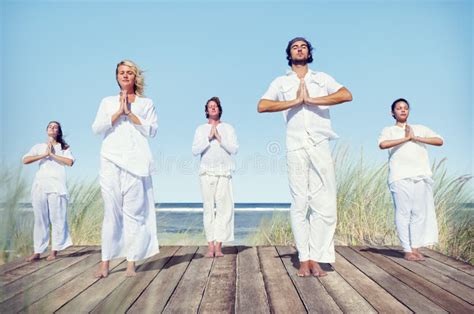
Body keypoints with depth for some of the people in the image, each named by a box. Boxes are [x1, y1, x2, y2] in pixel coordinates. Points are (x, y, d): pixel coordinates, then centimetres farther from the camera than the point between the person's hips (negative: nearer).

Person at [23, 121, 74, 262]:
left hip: (56, 186, -2)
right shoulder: (38, 147, 18)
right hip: (40, 185, 2)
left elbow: (70, 162, -5)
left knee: (57, 218, -5)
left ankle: (54, 251, 0)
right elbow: (25, 160, 3)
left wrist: (52, 154, -4)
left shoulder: (64, 147, 13)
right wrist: (44, 155, -5)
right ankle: (37, 252, 2)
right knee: (40, 219, 0)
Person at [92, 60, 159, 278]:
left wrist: (130, 113, -3)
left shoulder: (146, 103, 15)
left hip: (136, 161, -1)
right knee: (111, 211, -2)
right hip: (111, 160, 1)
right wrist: (118, 113, -2)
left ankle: (131, 263, -1)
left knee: (134, 211, -5)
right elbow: (96, 129, 7)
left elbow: (152, 130, 2)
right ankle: (105, 263, 3)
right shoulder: (107, 102, 19)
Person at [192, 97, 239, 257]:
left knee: (224, 207, -7)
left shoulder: (228, 128, 12)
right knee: (208, 208, -3)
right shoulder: (201, 129, 13)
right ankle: (210, 246, 0)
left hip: (224, 173, 0)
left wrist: (219, 138, -7)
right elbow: (195, 151, 1)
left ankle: (218, 245, -4)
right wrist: (209, 138, -7)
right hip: (207, 173, 0)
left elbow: (234, 149, 1)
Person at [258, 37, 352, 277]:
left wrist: (312, 100, -7)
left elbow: (347, 95, -2)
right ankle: (304, 260, 5)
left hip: (320, 147, 1)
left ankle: (316, 259, 3)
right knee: (300, 205, 0)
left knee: (324, 205, -4)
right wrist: (295, 102, -7)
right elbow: (262, 106, -3)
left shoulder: (322, 78, 17)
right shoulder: (281, 82, 15)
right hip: (296, 149, 0)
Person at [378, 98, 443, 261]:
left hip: (422, 176, 3)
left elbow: (439, 141, 8)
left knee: (420, 212, -1)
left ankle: (416, 248, 7)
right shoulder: (389, 130, 12)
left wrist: (416, 138, -1)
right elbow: (382, 144, -10)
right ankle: (407, 250, 0)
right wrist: (405, 138, -7)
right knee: (403, 213, -5)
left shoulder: (420, 128, 22)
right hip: (400, 177, -3)